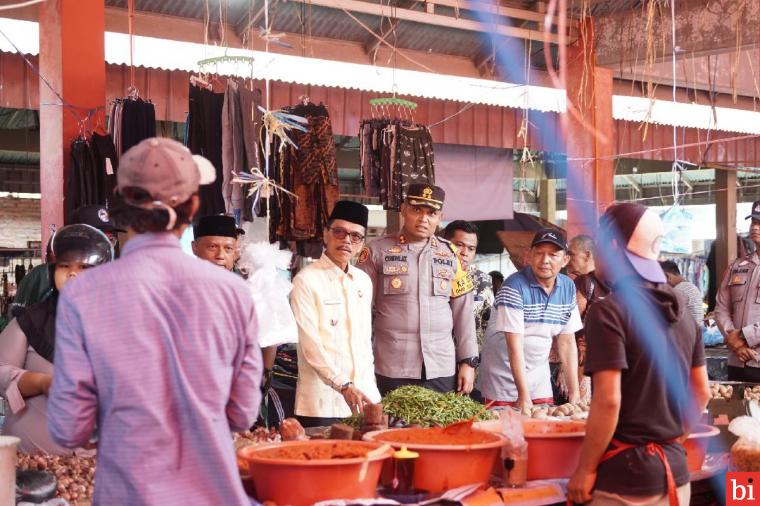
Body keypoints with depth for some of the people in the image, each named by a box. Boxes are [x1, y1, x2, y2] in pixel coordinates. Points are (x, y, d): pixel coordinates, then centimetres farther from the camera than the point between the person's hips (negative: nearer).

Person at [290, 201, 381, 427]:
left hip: (364, 396, 6)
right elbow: (310, 344, -13)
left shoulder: (363, 281, 12)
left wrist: (370, 386, 14)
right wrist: (344, 386, -20)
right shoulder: (306, 280, -7)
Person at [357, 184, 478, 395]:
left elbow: (463, 311, 11)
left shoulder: (450, 254, 11)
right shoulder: (378, 251, 3)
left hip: (442, 371, 2)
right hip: (393, 371, -2)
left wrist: (468, 361, 6)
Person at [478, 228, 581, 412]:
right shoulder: (515, 286, -17)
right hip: (504, 380, -5)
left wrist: (574, 393, 0)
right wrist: (524, 396, -24)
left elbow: (567, 342, 5)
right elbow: (515, 345, -21)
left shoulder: (568, 288, 1)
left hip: (540, 380, 5)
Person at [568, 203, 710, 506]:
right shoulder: (680, 307, 6)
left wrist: (585, 470, -12)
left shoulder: (610, 311, -15)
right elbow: (701, 393, 12)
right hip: (675, 467, 6)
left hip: (625, 473, -6)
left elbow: (608, 401, -20)